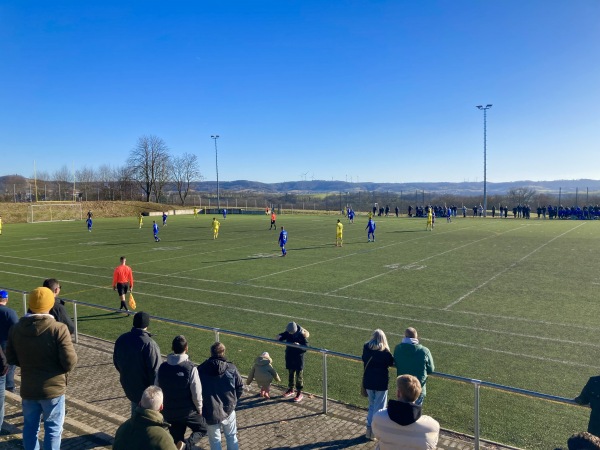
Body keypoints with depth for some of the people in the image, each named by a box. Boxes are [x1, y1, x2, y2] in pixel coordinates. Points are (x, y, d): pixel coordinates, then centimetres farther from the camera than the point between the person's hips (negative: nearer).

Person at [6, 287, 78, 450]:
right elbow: (70, 363, -20)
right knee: (53, 428, 11)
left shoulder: (16, 329, -7)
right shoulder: (59, 329, -21)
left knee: (30, 427, 21)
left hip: (27, 389, 4)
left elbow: (11, 358, 4)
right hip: (53, 388, -4)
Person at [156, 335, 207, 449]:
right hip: (188, 412, -4)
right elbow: (197, 394, -17)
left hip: (169, 412, 4)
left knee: (176, 441, 21)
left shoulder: (163, 367, -6)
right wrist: (199, 409, 0)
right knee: (202, 429, 19)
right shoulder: (190, 368, -20)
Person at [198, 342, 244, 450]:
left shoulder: (201, 369, -9)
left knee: (215, 440, 14)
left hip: (210, 411, -1)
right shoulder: (231, 368, -8)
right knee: (231, 436, 20)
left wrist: (203, 405, 11)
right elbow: (240, 387, -2)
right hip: (228, 409, 1)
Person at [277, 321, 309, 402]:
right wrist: (280, 337, -16)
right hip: (289, 356, 5)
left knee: (299, 375, 4)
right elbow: (284, 335, 8)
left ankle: (299, 393, 15)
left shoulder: (301, 335, -22)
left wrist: (299, 345, -39)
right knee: (290, 373, 19)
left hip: (298, 357, -5)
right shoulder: (288, 332, -8)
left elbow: (306, 346, -20)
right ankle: (290, 389, 37)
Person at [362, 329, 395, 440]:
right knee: (379, 407, 11)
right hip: (381, 382, -4)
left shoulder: (366, 347, -9)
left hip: (368, 381, 4)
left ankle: (369, 428, 24)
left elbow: (364, 360, 3)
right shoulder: (385, 352, -17)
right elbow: (391, 363, -4)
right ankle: (374, 431, 16)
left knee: (372, 405, 22)